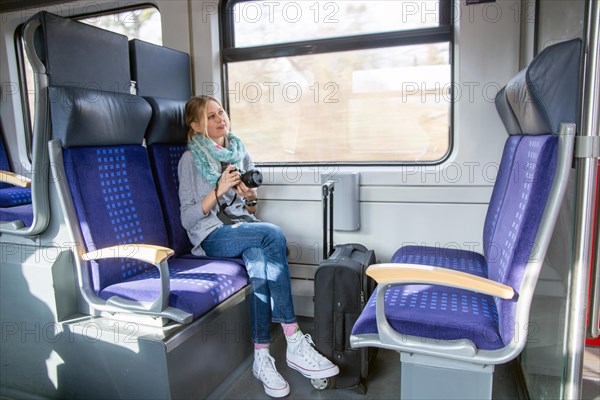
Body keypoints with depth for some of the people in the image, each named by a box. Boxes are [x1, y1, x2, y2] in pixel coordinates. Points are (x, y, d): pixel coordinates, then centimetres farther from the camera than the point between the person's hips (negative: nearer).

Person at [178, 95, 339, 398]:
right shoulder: (190, 159, 3)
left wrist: (250, 197, -3)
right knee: (273, 233, -33)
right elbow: (187, 219, -4)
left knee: (261, 260, -34)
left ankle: (262, 358, -29)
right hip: (212, 237, -4)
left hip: (245, 229, 4)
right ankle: (294, 342, -31)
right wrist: (219, 190, -16)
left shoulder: (241, 152, 16)